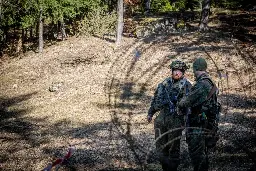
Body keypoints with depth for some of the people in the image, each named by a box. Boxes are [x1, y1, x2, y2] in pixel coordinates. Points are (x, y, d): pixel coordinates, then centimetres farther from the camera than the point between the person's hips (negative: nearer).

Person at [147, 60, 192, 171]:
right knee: (160, 147, 6)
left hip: (175, 120, -4)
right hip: (161, 119, 5)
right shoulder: (165, 83, 11)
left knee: (173, 148, 0)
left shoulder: (187, 86, -3)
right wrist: (150, 113, 21)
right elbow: (156, 99, 21)